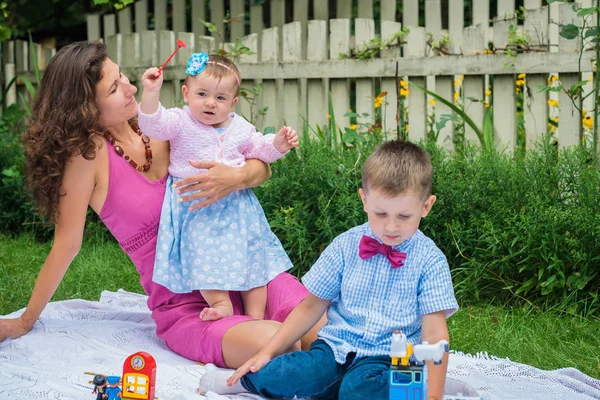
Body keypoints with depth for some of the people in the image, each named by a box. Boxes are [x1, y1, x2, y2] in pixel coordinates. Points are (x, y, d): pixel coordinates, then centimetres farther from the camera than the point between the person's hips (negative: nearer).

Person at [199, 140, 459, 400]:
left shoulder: (430, 261, -4)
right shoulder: (346, 246, 3)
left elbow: (434, 334, -8)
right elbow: (311, 307, 9)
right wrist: (268, 352, 2)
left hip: (385, 359, -2)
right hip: (335, 348, 2)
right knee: (270, 376, -26)